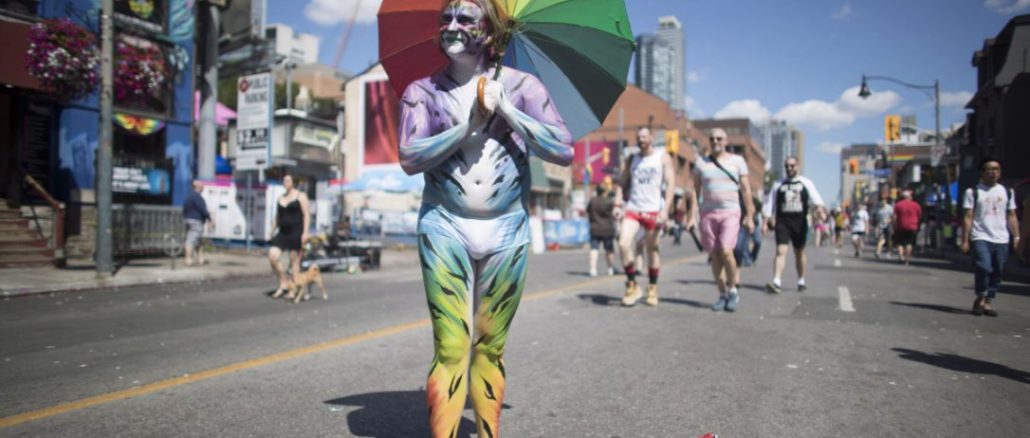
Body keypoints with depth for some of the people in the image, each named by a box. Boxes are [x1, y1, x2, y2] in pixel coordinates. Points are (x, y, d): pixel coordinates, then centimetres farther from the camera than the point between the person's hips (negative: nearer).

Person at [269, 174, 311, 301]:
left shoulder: (300, 196, 0)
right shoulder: (280, 198, 18)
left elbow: (307, 215, -6)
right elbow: (277, 217, 22)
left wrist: (305, 232, -15)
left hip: (296, 232, -6)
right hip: (282, 233, 6)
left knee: (294, 260, -1)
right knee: (272, 256, -11)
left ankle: (293, 291, 5)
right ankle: (283, 283, 4)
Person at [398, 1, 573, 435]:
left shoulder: (521, 86, 3)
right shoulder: (423, 91, 4)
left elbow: (564, 151, -5)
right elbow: (409, 158, -10)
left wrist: (505, 110, -10)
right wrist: (469, 124, -15)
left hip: (506, 232, 1)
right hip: (445, 228, -1)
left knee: (491, 347, 11)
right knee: (451, 348, -6)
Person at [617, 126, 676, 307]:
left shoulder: (663, 158, 4)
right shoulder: (631, 159, 14)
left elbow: (670, 184, -3)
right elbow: (624, 184, 16)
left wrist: (665, 210, -15)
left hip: (653, 210, -2)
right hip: (632, 209, 2)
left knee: (652, 251, 3)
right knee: (623, 244, -18)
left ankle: (652, 289, 20)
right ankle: (632, 286, -7)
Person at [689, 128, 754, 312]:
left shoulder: (737, 160, 6)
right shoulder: (701, 161, 8)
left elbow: (746, 189, 5)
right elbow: (695, 188, 9)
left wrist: (749, 216, 0)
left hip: (730, 212, -2)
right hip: (708, 213, 2)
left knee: (726, 251, -17)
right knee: (715, 256, 3)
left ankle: (732, 291, 3)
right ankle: (722, 295, 14)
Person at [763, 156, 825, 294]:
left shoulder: (806, 183, 6)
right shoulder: (778, 185, 9)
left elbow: (815, 198, -9)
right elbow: (770, 204, 8)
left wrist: (819, 210, -28)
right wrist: (767, 220, -2)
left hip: (800, 222, 0)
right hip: (782, 222, 0)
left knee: (799, 252, 13)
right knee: (781, 251, -14)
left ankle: (801, 281, 29)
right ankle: (777, 282, -22)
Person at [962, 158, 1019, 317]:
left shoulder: (1007, 192, 14)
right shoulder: (973, 192, 2)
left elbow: (1011, 216, 14)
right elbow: (968, 217, -1)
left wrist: (1016, 237, 5)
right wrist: (965, 240, -7)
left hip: (1002, 239, 4)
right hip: (981, 238, -4)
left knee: (997, 273, 4)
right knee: (984, 267, -19)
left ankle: (988, 302, 14)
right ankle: (980, 298, 0)